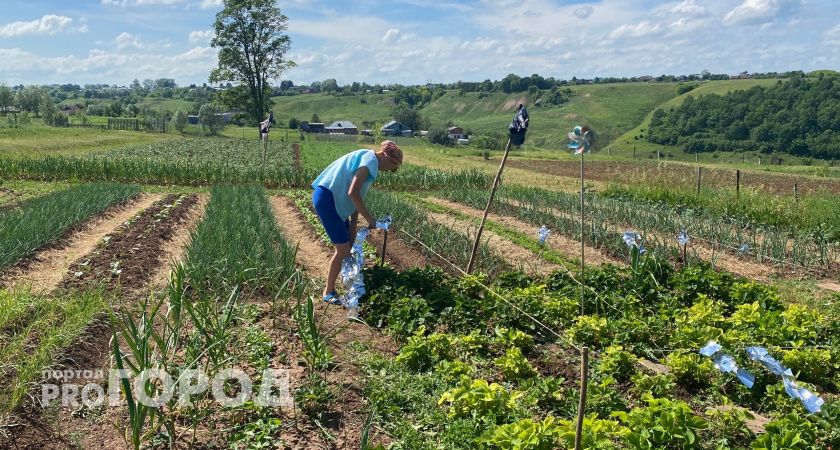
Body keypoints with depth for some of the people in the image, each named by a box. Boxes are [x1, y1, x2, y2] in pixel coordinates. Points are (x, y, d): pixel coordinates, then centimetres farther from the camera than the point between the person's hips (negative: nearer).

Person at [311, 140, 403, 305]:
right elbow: (353, 192, -23)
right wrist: (369, 217, -14)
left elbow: (357, 196, 15)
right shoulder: (370, 159, -14)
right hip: (326, 197, -10)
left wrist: (354, 224, 11)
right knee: (343, 248, -4)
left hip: (333, 199, 10)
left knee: (349, 244, 18)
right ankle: (329, 293, 9)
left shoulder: (369, 160, 16)